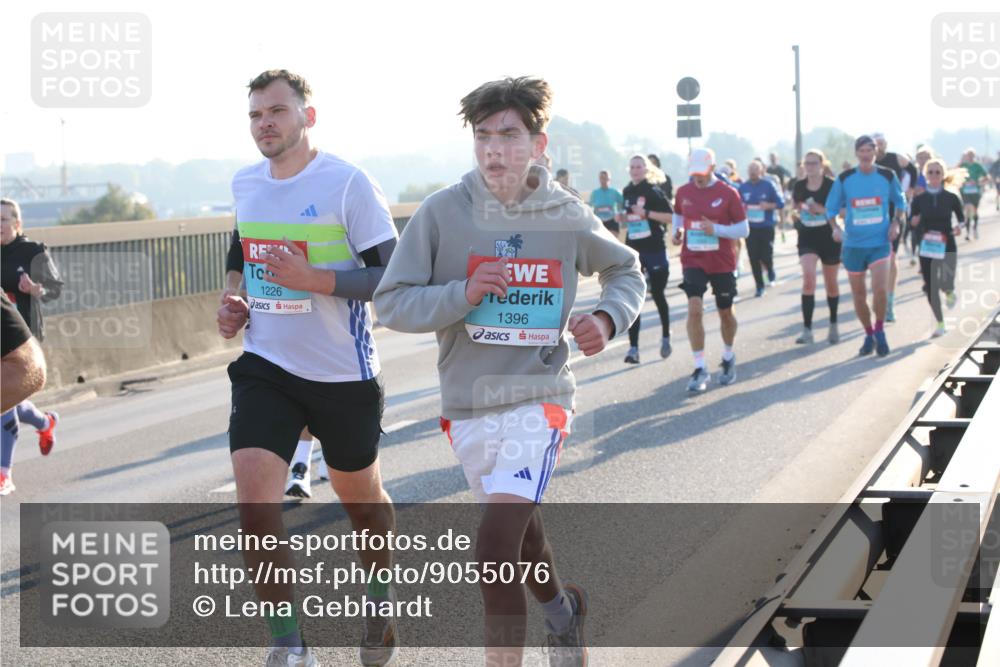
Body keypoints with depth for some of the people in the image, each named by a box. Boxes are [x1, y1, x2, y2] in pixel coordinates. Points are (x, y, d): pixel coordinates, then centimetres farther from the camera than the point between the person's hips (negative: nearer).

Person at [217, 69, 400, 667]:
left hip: (344, 373, -3)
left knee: (360, 496, 16)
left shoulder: (348, 184, -13)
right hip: (266, 366, 4)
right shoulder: (244, 185, 6)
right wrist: (238, 305, 6)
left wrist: (315, 279, -27)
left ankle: (382, 597, 46)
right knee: (255, 503, -14)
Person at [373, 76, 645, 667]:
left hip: (539, 397, -3)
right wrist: (463, 293, -21)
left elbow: (626, 270, 15)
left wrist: (609, 317, -5)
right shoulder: (442, 212, -7)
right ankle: (562, 607, 52)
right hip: (467, 403, 3)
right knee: (521, 530, 23)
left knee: (495, 548, -19)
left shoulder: (567, 216, -4)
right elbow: (392, 303, -6)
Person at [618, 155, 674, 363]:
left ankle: (666, 338, 31)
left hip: (654, 249, -4)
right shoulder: (628, 191, 8)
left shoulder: (653, 191, -8)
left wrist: (646, 213, -21)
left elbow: (671, 216, -13)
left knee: (658, 294, 9)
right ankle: (633, 347, -6)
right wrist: (623, 217, 2)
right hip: (633, 250, 4)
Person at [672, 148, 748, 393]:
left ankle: (728, 358, 39)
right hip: (693, 260, 1)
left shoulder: (728, 193, -8)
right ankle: (700, 369, -12)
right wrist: (677, 231, 0)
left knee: (725, 312, 13)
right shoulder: (683, 192, 1)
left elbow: (743, 229, -7)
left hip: (722, 263, -1)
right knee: (694, 308, -17)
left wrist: (716, 229, -21)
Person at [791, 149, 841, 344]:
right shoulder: (799, 186, 2)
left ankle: (833, 326, 31)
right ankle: (807, 329, -17)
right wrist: (796, 213, -9)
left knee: (831, 283, 12)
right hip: (807, 238, 1)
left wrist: (823, 210, -22)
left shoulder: (832, 185, -8)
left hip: (829, 237, -1)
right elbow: (793, 209, 14)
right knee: (808, 277, -17)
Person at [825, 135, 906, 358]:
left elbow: (900, 201, 15)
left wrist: (896, 222, 0)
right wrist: (836, 227, -10)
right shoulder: (844, 179, -2)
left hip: (880, 242, -1)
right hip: (853, 244, 1)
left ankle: (880, 330, 5)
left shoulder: (888, 176, -1)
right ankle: (869, 335, 27)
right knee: (858, 294, 8)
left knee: (880, 289, -19)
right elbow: (832, 207, 7)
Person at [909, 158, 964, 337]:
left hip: (947, 246, -2)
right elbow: (912, 224, 4)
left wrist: (958, 226, -11)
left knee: (945, 284, -15)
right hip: (927, 247, 2)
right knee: (930, 287, 3)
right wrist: (914, 223, -18)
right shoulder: (919, 199, 0)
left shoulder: (951, 198, -3)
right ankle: (940, 324, 20)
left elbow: (961, 218, 10)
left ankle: (949, 292, 25)